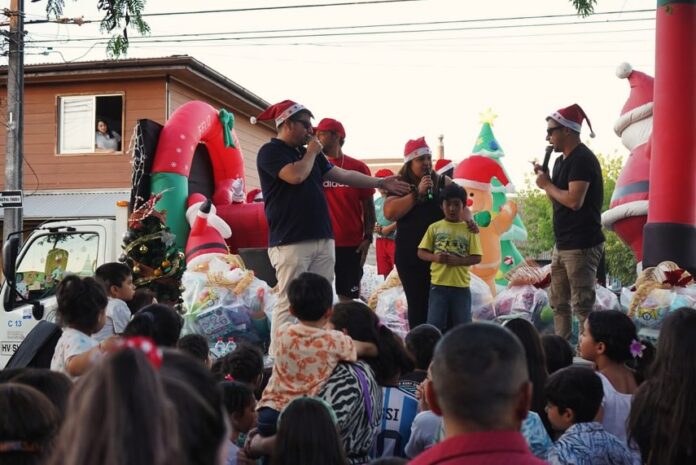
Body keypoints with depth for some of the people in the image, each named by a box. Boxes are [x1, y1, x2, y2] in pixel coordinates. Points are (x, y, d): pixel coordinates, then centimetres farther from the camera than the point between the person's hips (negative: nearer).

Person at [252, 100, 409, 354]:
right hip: (291, 242, -8)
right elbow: (295, 175, -21)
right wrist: (311, 152, -4)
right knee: (289, 304, -10)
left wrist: (382, 182, 22)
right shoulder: (271, 152, -4)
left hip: (322, 240, 8)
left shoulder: (308, 153, 21)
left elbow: (345, 175, 23)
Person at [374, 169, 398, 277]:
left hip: (394, 239, -7)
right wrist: (376, 228, -1)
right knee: (385, 271, 11)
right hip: (380, 240, 7)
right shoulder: (376, 202, 14)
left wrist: (388, 228, -16)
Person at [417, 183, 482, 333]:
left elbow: (477, 258, -1)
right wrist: (435, 257, -14)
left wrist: (457, 260, -17)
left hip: (461, 286, 0)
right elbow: (421, 252, 6)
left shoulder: (469, 230, 2)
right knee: (435, 326, 0)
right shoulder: (434, 228, 5)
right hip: (438, 284, 0)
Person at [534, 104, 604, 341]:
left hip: (581, 246, -10)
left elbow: (574, 201, -25)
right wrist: (545, 180, 5)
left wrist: (547, 185, -11)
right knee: (559, 303, 15)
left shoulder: (582, 159, -15)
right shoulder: (562, 161, 15)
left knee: (582, 305, -9)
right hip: (563, 245, 10)